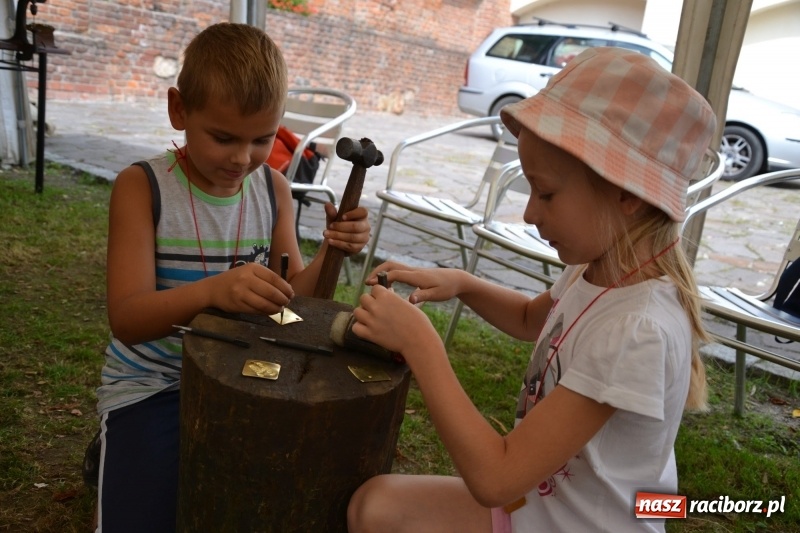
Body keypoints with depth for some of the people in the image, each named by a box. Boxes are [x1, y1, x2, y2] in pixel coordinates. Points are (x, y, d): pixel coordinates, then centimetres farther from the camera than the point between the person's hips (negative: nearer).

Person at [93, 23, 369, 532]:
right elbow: (126, 319, -22)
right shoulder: (142, 186, -14)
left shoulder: (274, 189, -3)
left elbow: (290, 299, -1)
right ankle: (115, 453, 13)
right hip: (152, 383, -3)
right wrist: (211, 290, -41)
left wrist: (330, 254, -20)